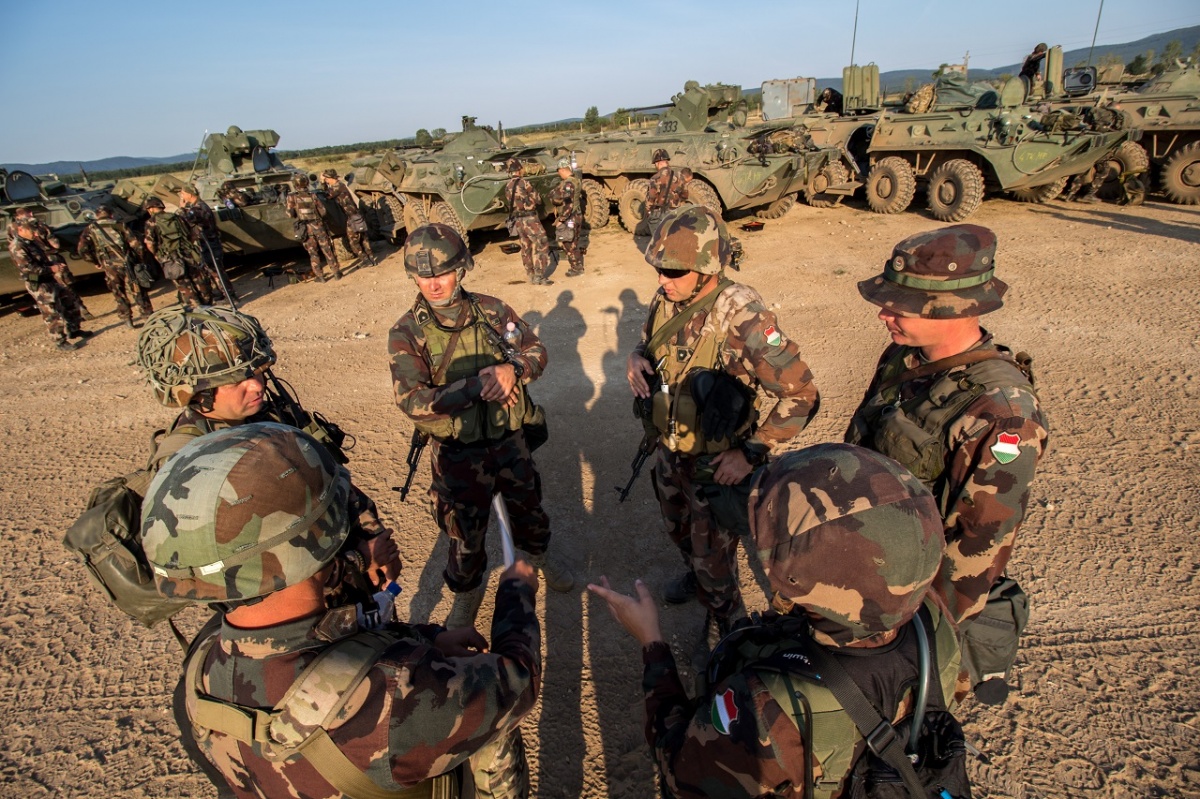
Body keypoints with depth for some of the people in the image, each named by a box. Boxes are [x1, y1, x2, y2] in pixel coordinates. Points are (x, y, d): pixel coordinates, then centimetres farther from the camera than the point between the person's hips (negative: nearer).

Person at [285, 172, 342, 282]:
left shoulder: (292, 197, -5)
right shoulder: (312, 195, -2)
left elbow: (291, 214, -5)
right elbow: (323, 211, -2)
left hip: (305, 228, 0)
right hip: (318, 226, 0)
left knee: (313, 253, 9)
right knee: (328, 250, 9)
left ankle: (320, 276, 8)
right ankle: (337, 273, 12)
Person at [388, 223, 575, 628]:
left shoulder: (491, 310, -7)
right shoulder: (406, 333, -15)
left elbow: (536, 350, -3)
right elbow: (412, 401, -25)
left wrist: (512, 368, -26)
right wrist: (476, 386, -33)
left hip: (510, 439, 3)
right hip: (458, 453, -2)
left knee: (528, 507, 25)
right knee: (465, 532, 16)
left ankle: (539, 557, 56)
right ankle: (467, 592, 45)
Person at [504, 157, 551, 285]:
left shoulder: (508, 186, 9)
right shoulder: (524, 183, -13)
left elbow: (512, 203, 12)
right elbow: (537, 200, -7)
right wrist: (535, 202, 15)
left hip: (517, 220, 8)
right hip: (529, 219, -8)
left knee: (526, 248, 14)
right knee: (541, 245, -3)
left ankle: (531, 275, 20)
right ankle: (539, 277, -5)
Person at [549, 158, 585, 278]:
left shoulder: (568, 183, -20)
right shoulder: (575, 180, 10)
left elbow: (568, 205, -26)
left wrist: (560, 220, -21)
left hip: (569, 219, -10)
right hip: (576, 216, 10)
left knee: (569, 245, 0)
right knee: (573, 244, 18)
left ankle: (576, 269, 8)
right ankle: (578, 266, 27)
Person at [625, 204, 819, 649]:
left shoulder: (741, 317, -30)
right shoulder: (666, 301, -9)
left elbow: (800, 395, -26)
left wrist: (751, 453, -24)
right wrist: (636, 358, -12)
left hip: (717, 465, -6)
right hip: (669, 454, 6)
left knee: (713, 557, 14)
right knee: (679, 530, 30)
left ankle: (728, 625, 43)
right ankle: (694, 575, 62)